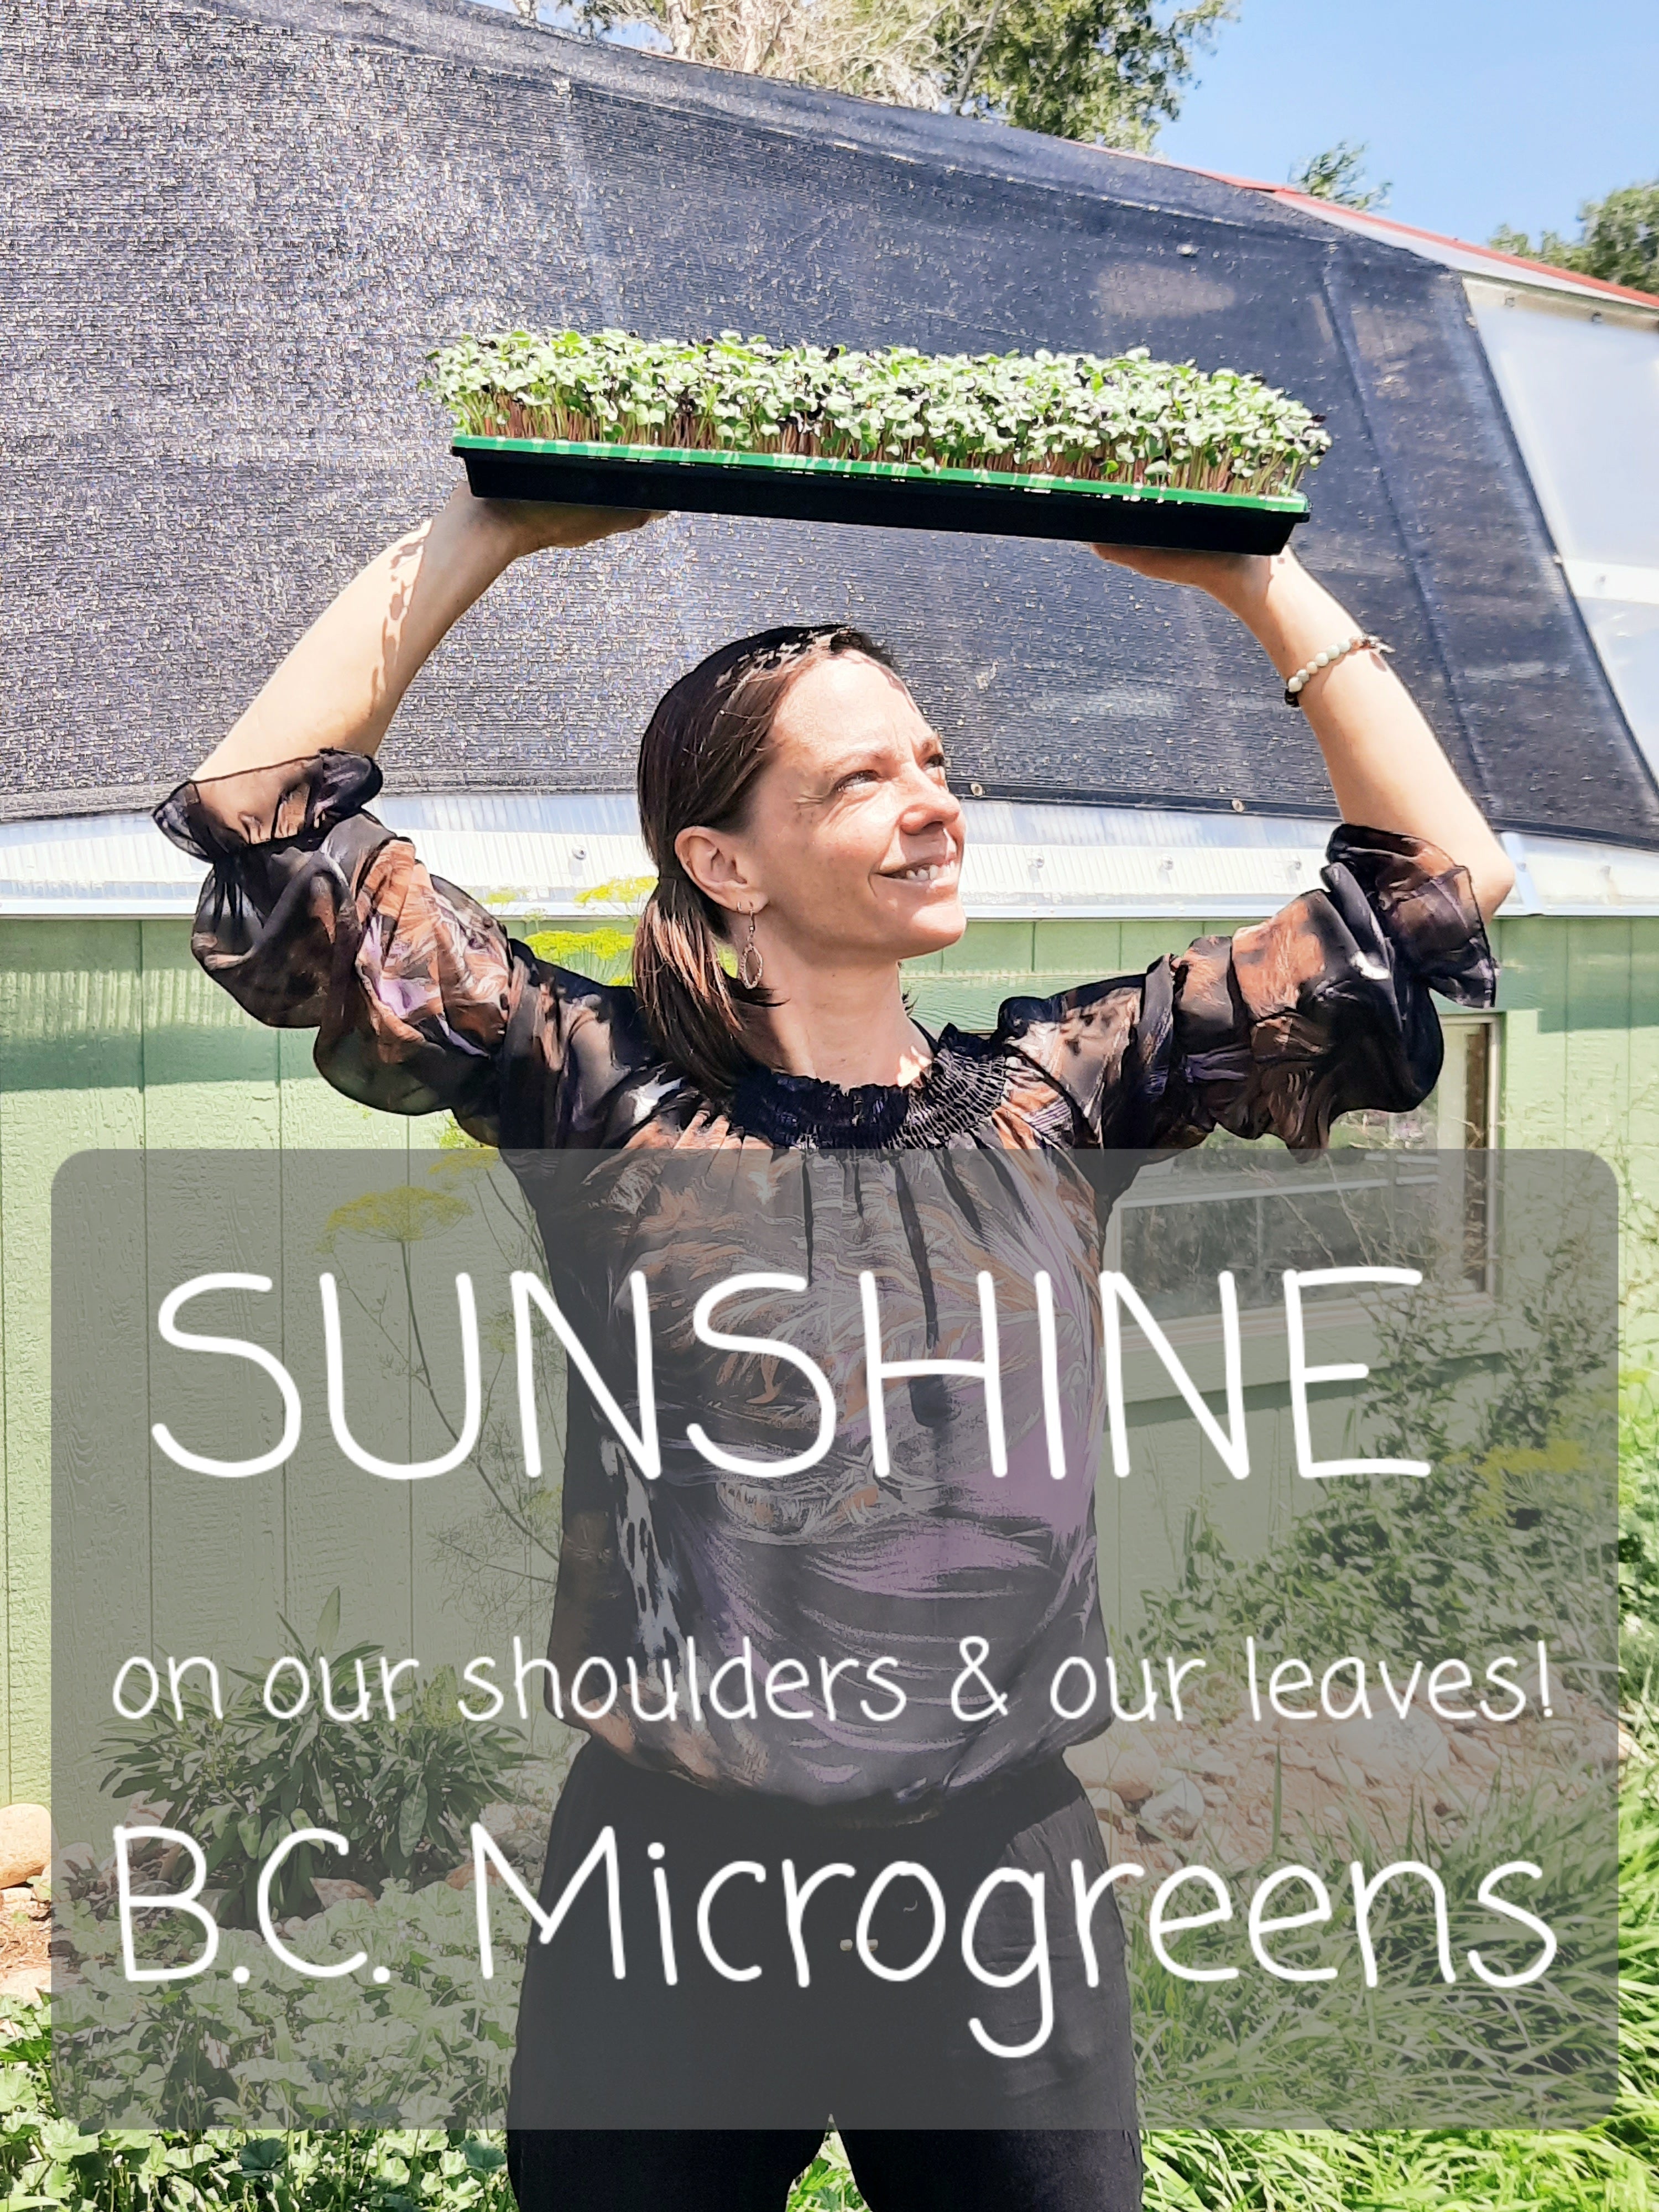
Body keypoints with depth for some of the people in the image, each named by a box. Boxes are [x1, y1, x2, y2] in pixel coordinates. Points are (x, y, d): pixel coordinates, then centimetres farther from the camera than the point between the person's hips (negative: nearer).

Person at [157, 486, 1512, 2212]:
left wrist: (1254, 584, -1)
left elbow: (1441, 881, 2)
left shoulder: (1058, 1091, 0)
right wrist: (486, 534, -7)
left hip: (1005, 1856, 2)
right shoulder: (610, 1098, -6)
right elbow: (265, 820, -10)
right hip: (672, 1873, -2)